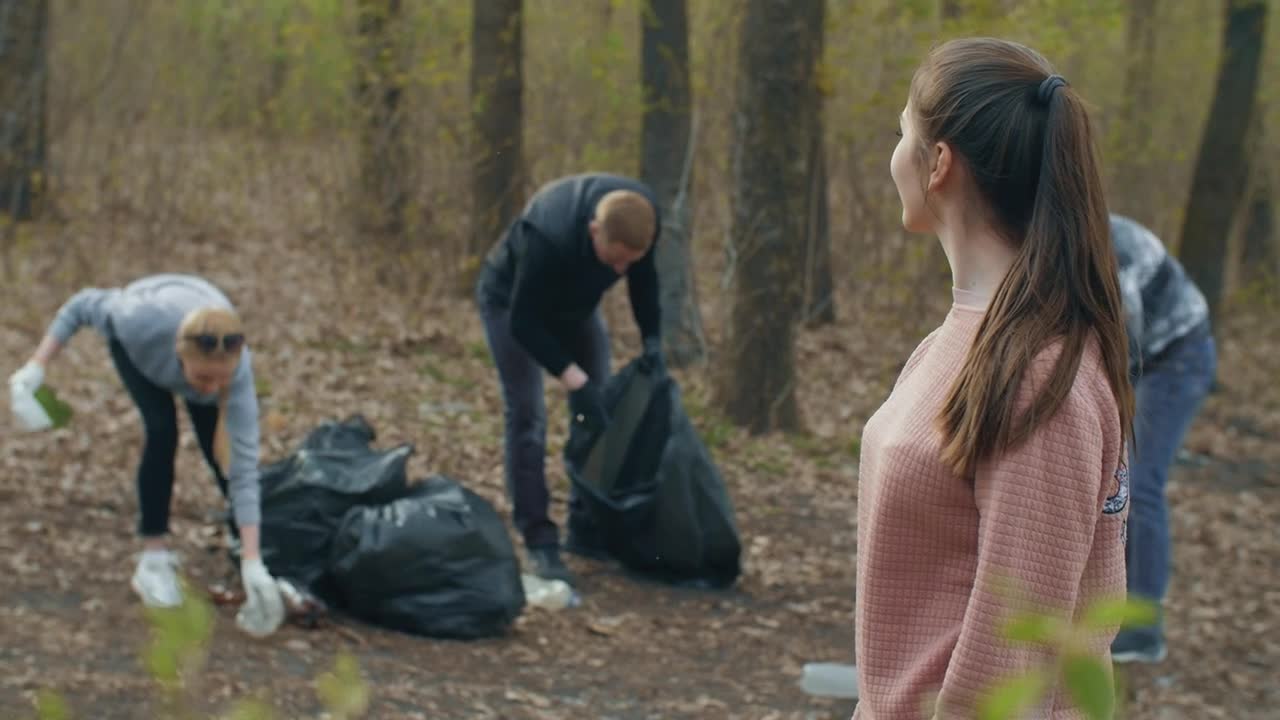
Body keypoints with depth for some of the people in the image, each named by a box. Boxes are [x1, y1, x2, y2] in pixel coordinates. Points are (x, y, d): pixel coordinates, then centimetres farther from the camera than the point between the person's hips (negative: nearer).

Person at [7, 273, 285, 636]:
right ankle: (154, 557, -10)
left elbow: (244, 470, -41)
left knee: (225, 454, -9)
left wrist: (252, 563, -44)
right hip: (135, 346, -1)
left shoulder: (238, 370, -42)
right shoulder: (145, 319, -46)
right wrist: (36, 367, -25)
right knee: (162, 430, -24)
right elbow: (82, 305, -24)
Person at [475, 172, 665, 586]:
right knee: (526, 415, -13)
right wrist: (574, 380, -38)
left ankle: (586, 529, 12)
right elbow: (524, 321, -34)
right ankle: (539, 542, -9)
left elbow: (644, 276, -6)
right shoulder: (549, 237, -44)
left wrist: (652, 338, -17)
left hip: (575, 303, 6)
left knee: (599, 409, 2)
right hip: (512, 301, -6)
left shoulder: (643, 212, -27)